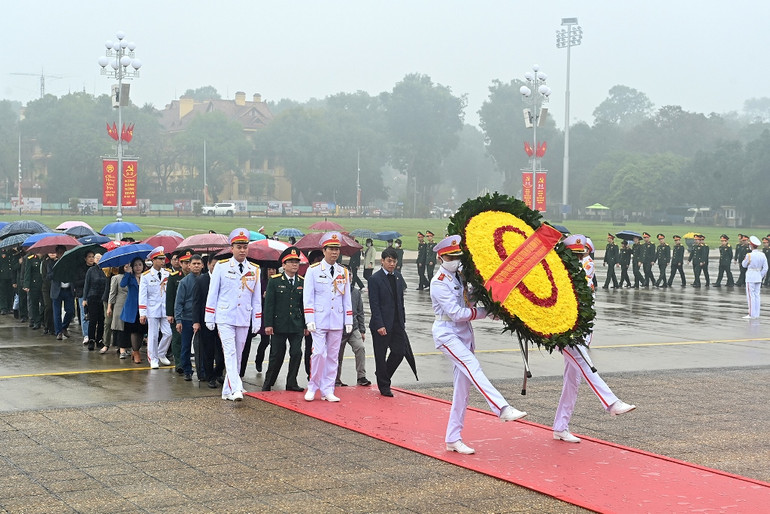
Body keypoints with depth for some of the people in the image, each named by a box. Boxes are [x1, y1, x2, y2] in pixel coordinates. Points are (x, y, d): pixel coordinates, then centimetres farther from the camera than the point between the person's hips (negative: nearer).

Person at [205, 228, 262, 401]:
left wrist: (257, 321, 7)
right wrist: (209, 318, -1)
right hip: (225, 318, -4)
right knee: (230, 353, -13)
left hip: (244, 319, 4)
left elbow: (257, 298, 11)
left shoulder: (254, 270, 7)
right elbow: (212, 294, 2)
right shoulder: (221, 267, -1)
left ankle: (228, 390, 16)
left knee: (238, 355, 7)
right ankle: (236, 390, -21)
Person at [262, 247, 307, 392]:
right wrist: (268, 324, -9)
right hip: (279, 324, -3)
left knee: (296, 353, -1)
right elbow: (269, 304, -3)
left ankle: (291, 383, 10)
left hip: (297, 326, 3)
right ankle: (268, 383, 18)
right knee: (277, 355, 4)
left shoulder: (302, 282, 7)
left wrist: (306, 325, 7)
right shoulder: (274, 281, -1)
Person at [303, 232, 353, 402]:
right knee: (319, 353, -11)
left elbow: (347, 298, 14)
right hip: (319, 321, -4)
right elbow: (308, 297, -4)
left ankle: (327, 390, 12)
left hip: (337, 322, 4)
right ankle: (312, 387, 6)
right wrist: (309, 320, -11)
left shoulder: (344, 272, 10)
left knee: (333, 356, 6)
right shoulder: (313, 270, -1)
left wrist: (349, 321, 8)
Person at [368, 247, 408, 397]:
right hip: (382, 324, -6)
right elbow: (374, 304, -12)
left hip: (397, 323, 6)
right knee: (381, 356, 3)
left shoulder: (397, 276, 11)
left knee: (400, 352, 4)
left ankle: (383, 376, 25)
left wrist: (403, 321, 12)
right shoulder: (375, 279, -9)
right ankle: (384, 387, 14)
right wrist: (379, 325, -17)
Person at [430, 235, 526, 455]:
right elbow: (456, 313, -18)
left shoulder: (461, 276, 10)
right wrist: (486, 312, -14)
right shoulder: (440, 282, -13)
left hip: (464, 334, 8)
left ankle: (453, 439, 11)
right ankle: (503, 409, -42)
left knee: (463, 387, 6)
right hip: (447, 334, -8)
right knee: (473, 368, -27)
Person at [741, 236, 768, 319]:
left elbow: (744, 265, -1)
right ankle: (756, 314, 16)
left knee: (751, 296, -1)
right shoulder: (762, 255, 0)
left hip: (750, 278, -6)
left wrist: (744, 259, 17)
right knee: (756, 295, 12)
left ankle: (752, 314, -1)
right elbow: (765, 268, 2)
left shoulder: (749, 255, -16)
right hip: (758, 277, 6)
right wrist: (761, 276, 12)